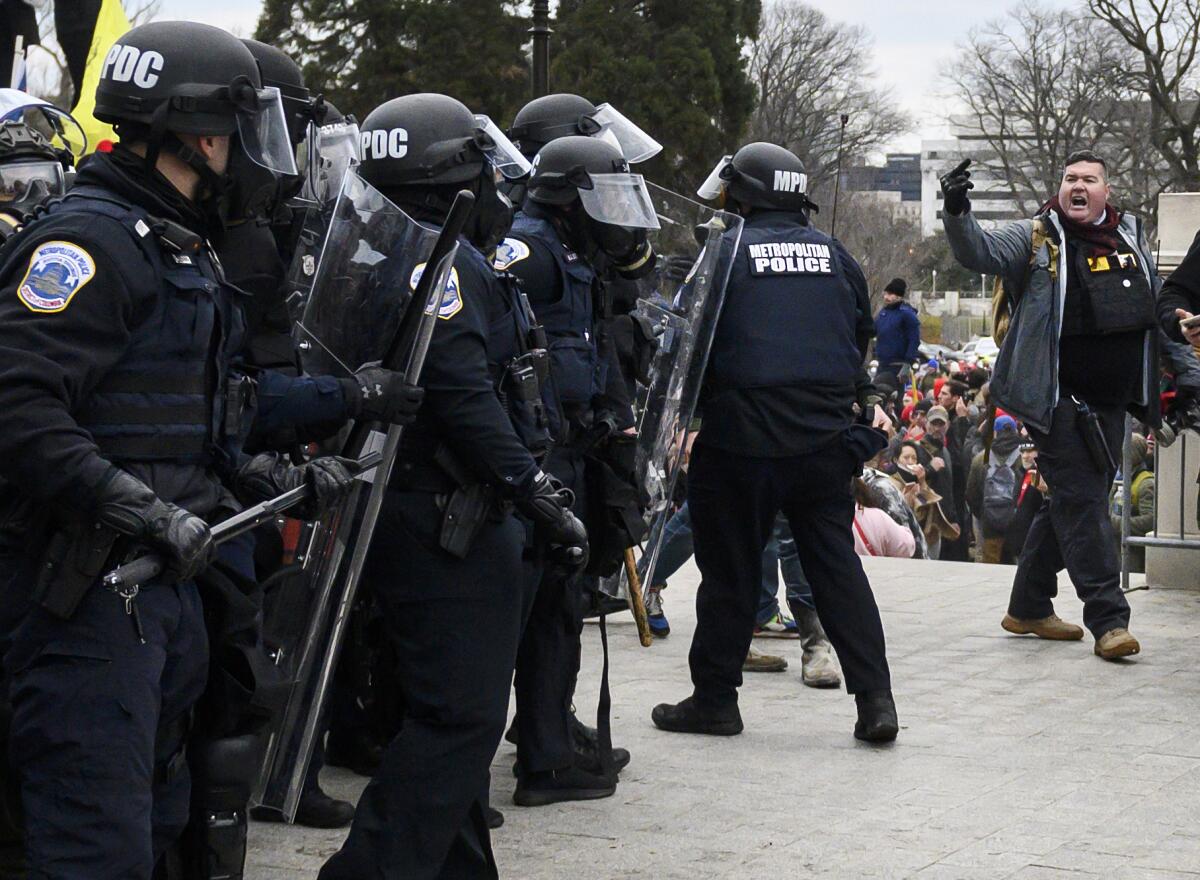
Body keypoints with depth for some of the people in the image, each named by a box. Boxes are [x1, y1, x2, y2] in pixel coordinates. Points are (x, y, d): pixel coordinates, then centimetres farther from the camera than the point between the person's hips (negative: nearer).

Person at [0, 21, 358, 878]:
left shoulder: (183, 252, 19)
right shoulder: (91, 239, -15)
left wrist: (287, 481, 13)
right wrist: (143, 512, -29)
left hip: (165, 583, 11)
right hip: (87, 587, -11)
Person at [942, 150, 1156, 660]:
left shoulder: (1132, 239, 14)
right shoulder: (1037, 239, -1)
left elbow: (1157, 308, 25)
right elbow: (978, 253, -16)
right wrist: (957, 213, -35)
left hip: (1111, 402, 6)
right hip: (1059, 399, -6)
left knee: (1072, 504, 13)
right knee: (1081, 503, -9)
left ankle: (1029, 607, 25)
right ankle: (1108, 618, -8)